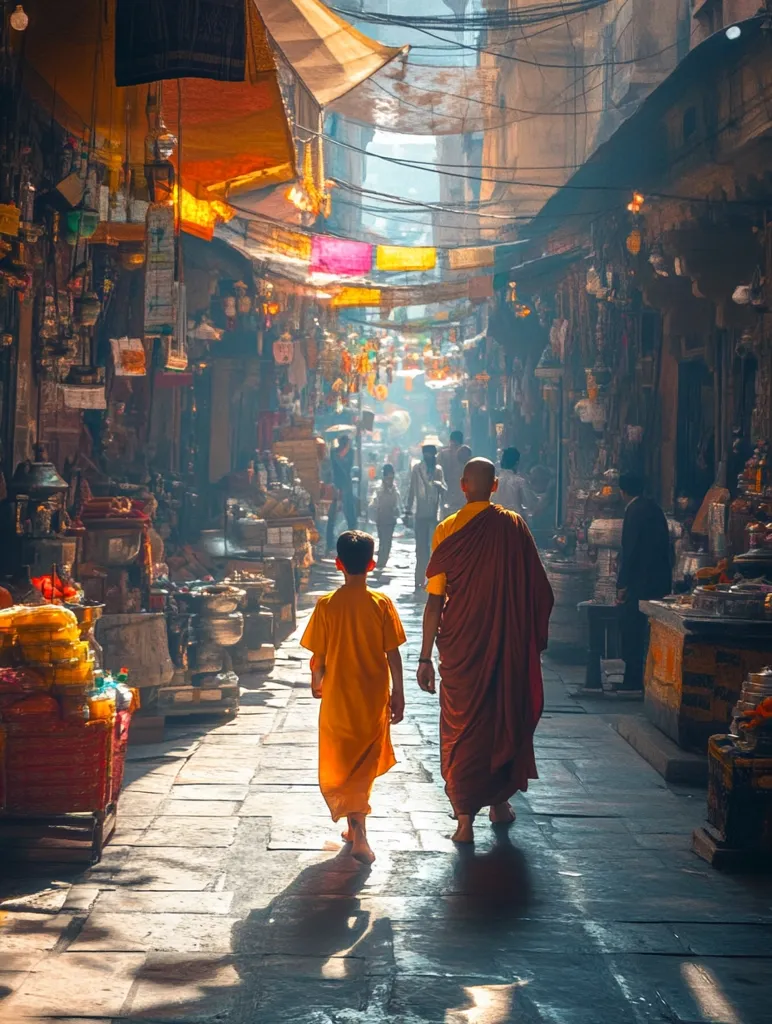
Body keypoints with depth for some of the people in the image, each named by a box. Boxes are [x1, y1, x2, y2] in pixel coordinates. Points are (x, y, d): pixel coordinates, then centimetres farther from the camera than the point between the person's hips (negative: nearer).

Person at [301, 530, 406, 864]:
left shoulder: (326, 605, -10)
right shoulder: (382, 604, -9)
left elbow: (318, 655, -4)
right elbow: (393, 654, -7)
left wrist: (316, 683, 14)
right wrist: (398, 693, 3)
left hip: (338, 698, -1)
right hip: (374, 699, 1)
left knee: (340, 766, 9)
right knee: (364, 764, 17)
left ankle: (358, 828, -6)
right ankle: (357, 828, 22)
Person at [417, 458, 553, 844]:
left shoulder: (448, 530, -7)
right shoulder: (514, 526, -4)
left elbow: (435, 600, -7)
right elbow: (538, 591, -1)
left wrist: (426, 657, -3)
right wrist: (533, 638, 12)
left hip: (461, 648, -1)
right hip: (509, 648, 1)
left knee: (462, 726, 7)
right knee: (505, 717, 18)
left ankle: (465, 818, 4)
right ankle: (499, 801, 30)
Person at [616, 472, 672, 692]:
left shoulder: (635, 512, -13)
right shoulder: (653, 507, 12)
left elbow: (629, 551, -17)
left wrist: (622, 585, -14)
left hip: (641, 581, -9)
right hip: (660, 579, 9)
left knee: (631, 631, -4)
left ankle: (633, 681, -3)